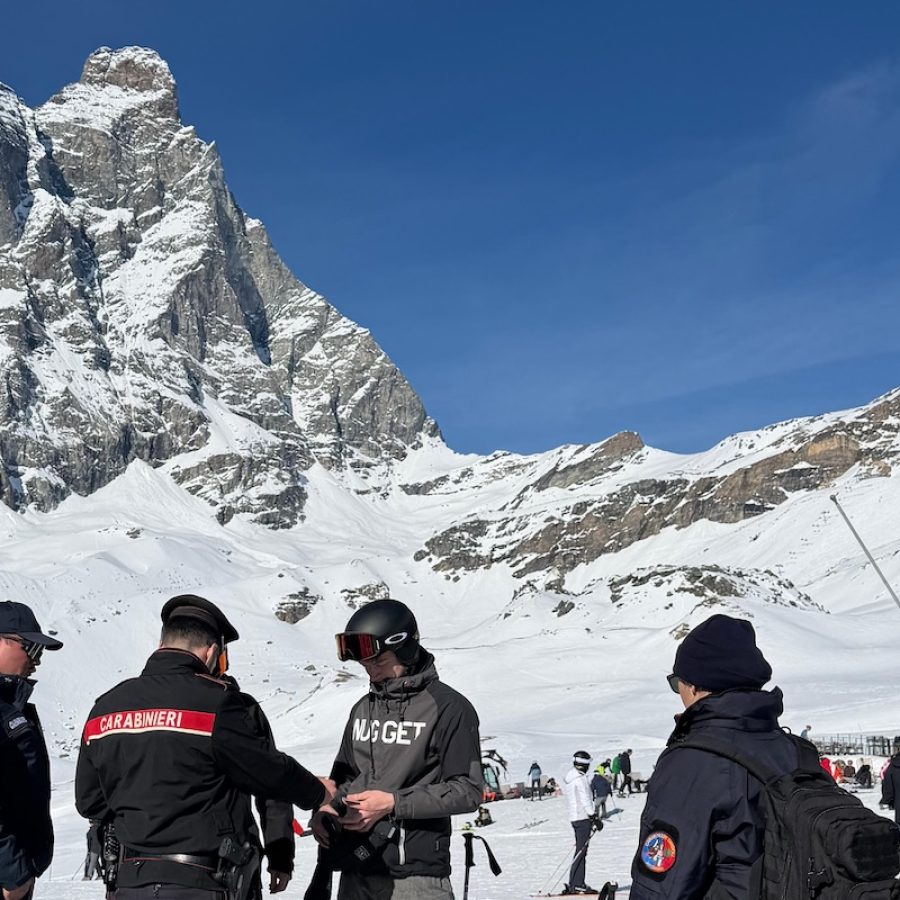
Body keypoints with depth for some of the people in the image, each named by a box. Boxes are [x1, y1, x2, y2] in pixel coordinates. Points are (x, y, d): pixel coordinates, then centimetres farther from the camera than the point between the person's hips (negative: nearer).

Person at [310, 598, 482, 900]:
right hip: (355, 870, 6)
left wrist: (393, 803, -17)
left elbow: (467, 791, -10)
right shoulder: (363, 709, 13)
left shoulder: (448, 707, -7)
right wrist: (324, 809, 0)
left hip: (415, 873, -6)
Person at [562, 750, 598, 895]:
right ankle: (576, 884, -7)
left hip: (574, 817, 9)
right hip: (583, 817, -9)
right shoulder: (580, 778, -15)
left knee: (581, 850, 13)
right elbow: (585, 800, -17)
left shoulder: (567, 777, 13)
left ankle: (577, 883, 14)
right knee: (581, 850, -6)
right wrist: (593, 816, -12)